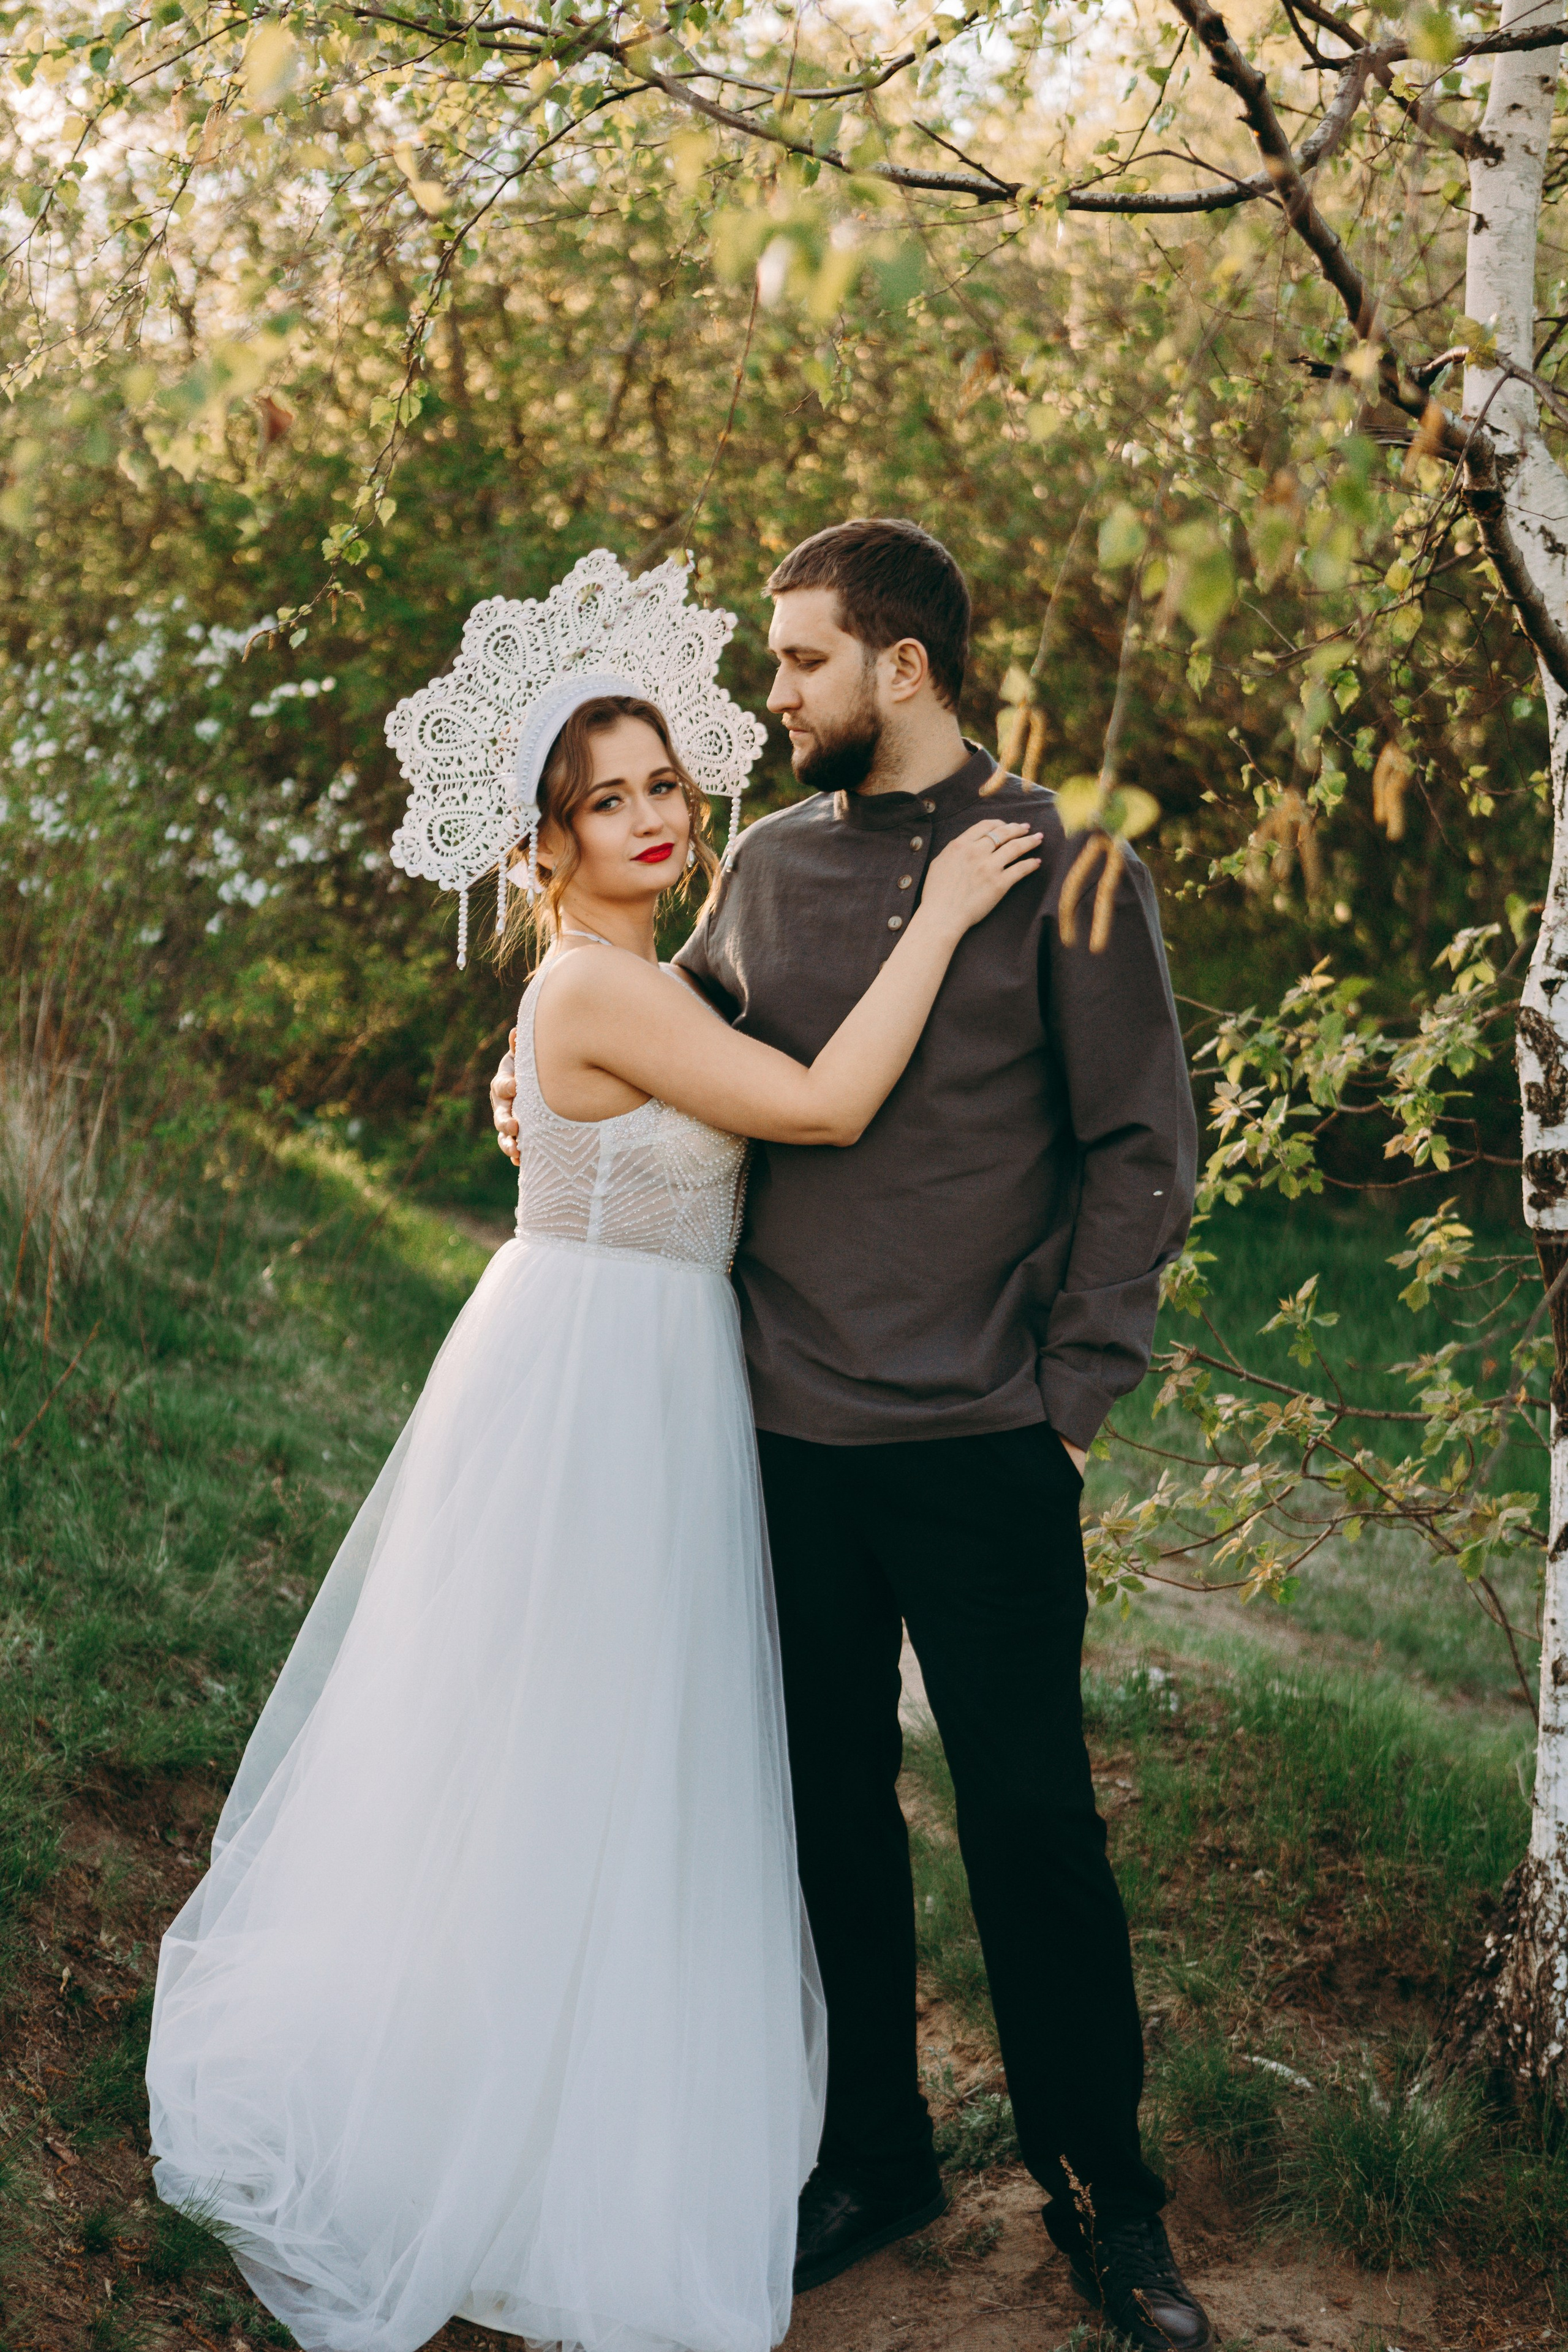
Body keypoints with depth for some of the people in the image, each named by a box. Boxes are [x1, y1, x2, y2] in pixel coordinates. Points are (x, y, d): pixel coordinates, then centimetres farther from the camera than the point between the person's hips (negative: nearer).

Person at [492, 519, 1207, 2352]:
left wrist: (1074, 1388, -7)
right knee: (832, 1806, 13)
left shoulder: (1064, 866, -3)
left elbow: (1140, 1150, -3)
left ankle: (1100, 2195, 24)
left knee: (1030, 1818, 4)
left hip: (982, 1444, -4)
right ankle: (872, 2159, 31)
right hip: (790, 1429, 4)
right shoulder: (765, 865, 9)